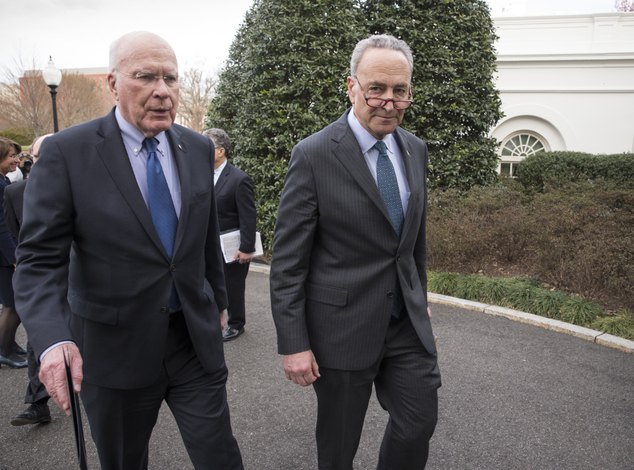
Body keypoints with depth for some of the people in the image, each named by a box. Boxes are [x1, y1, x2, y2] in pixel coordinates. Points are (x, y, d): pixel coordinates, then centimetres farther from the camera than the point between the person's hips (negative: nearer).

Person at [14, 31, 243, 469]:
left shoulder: (198, 148, 2)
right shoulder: (65, 152, -12)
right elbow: (41, 258, -14)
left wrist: (218, 300, 19)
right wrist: (53, 340, -29)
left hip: (196, 337, 3)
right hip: (115, 346, -2)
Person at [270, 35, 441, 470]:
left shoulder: (415, 150, 5)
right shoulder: (314, 155, -14)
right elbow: (287, 259, -14)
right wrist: (293, 344, -14)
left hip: (406, 320, 5)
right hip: (342, 324, -5)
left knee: (420, 423, 13)